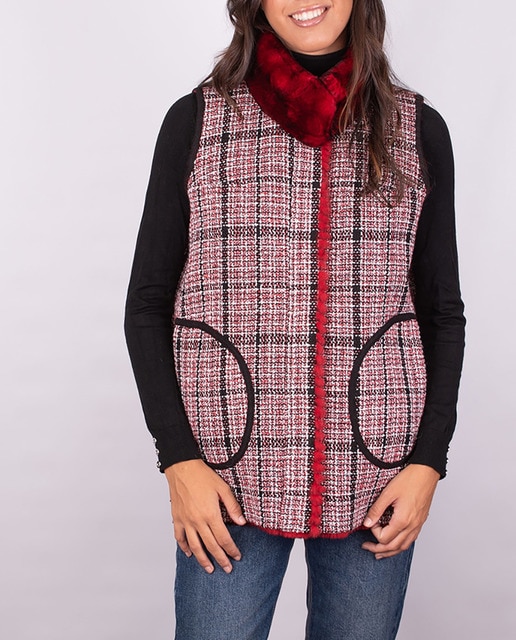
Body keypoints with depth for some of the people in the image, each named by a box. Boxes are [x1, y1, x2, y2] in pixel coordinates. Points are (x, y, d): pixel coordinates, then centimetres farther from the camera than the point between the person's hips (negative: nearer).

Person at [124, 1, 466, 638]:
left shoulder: (417, 129, 6)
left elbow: (442, 311, 9)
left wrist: (429, 462, 0)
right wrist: (179, 458, -6)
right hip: (232, 476, -1)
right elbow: (148, 303, 3)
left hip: (375, 483, 2)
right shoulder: (197, 120, 2)